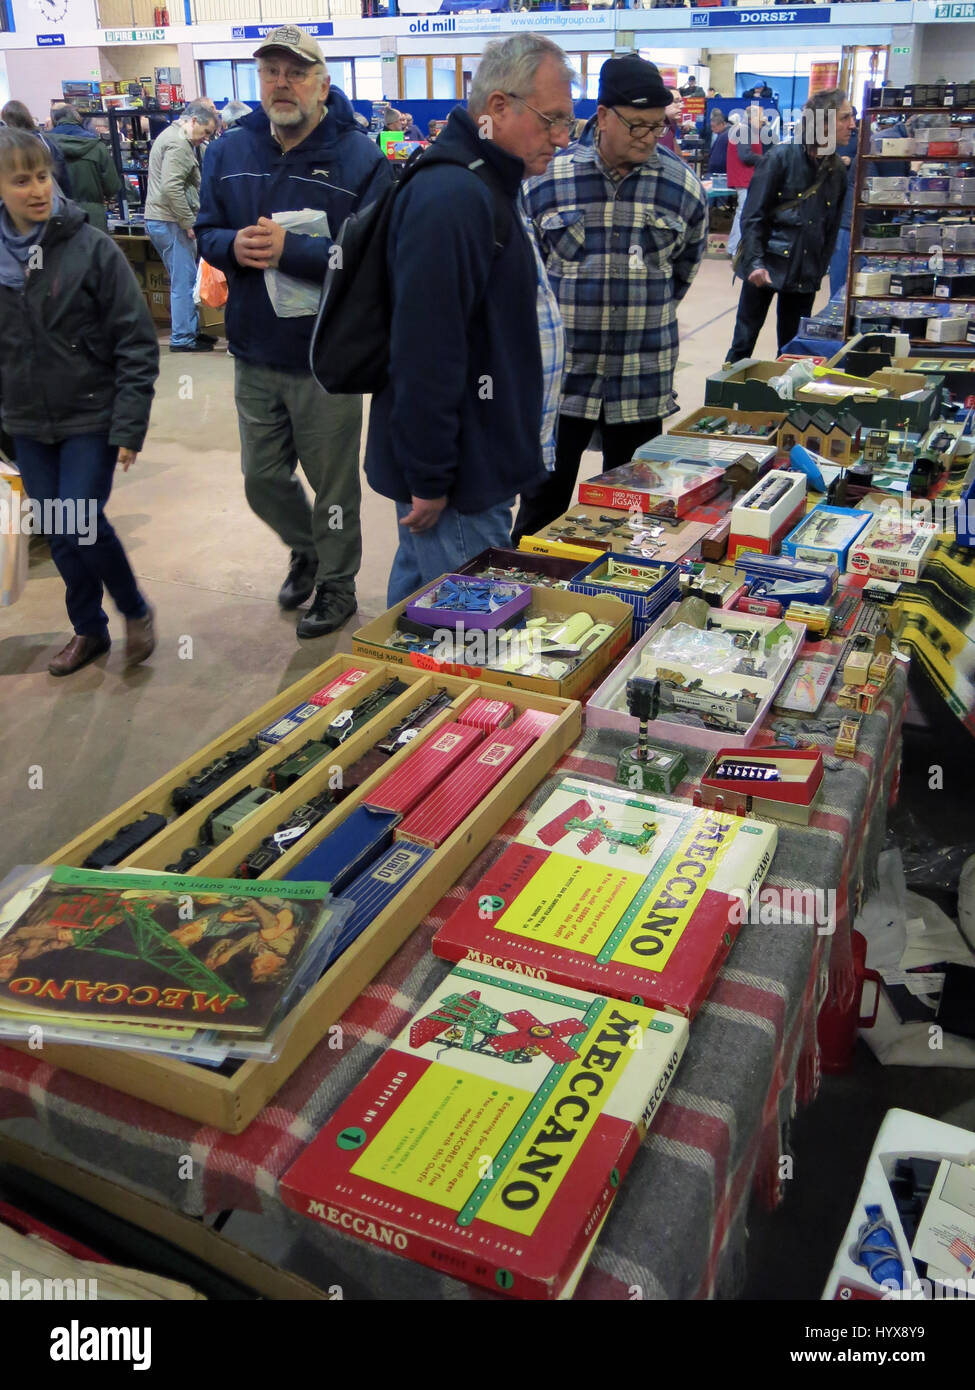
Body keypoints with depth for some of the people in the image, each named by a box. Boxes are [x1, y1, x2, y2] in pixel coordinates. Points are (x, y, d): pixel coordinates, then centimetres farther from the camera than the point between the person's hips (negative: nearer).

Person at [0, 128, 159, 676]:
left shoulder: (91, 246, -11)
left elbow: (137, 342, -10)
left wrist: (130, 425, -14)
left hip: (91, 418, -4)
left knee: (82, 522, -12)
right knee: (59, 535, 9)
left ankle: (136, 611, 14)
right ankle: (89, 630, 29)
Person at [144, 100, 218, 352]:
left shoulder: (170, 136, 21)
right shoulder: (179, 143, -14)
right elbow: (171, 187, -24)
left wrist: (187, 220, 22)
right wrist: (189, 223, -18)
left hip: (158, 219, 10)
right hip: (170, 222, -10)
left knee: (183, 280, 16)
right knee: (184, 281, -6)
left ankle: (191, 330, 24)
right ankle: (183, 338, -2)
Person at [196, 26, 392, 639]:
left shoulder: (360, 159, -11)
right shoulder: (229, 152, 5)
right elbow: (206, 231, 8)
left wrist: (290, 249, -29)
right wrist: (234, 246, -16)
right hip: (255, 356, 5)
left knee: (333, 486, 8)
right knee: (263, 480, 16)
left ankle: (337, 584, 30)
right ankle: (306, 551, 45)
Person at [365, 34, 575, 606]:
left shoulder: (488, 188, 15)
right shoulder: (451, 198, -21)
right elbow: (424, 354, -26)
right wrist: (428, 482, -22)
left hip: (481, 468, 10)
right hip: (459, 491, -10)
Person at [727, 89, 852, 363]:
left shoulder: (837, 169, 7)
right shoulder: (782, 157, -8)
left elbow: (832, 227, 14)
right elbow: (753, 215, -10)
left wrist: (820, 270, 8)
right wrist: (755, 262, -18)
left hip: (805, 274, 5)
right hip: (765, 267, -4)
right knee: (744, 340, 3)